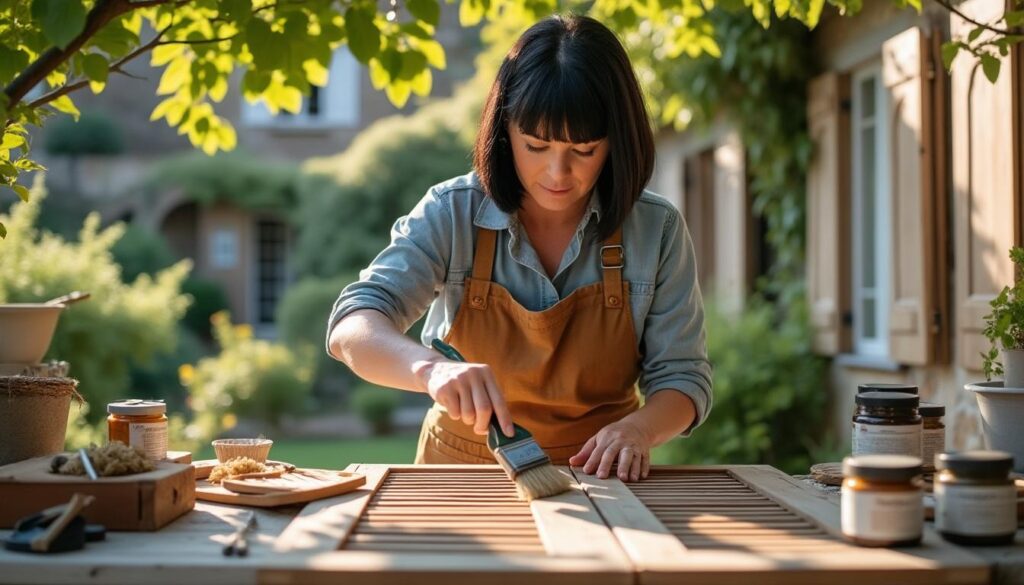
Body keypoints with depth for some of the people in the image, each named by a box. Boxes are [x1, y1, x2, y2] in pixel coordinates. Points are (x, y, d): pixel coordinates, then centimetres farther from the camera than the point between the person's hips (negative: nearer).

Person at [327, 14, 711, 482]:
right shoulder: (451, 215, -9)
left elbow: (681, 376, -1)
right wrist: (431, 368, -39)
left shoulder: (657, 231, -6)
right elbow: (351, 328, -17)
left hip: (597, 476, 2)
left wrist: (639, 427, -24)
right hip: (462, 475, -2)